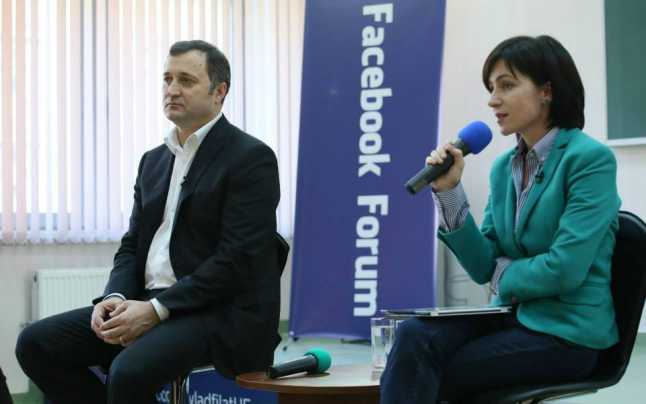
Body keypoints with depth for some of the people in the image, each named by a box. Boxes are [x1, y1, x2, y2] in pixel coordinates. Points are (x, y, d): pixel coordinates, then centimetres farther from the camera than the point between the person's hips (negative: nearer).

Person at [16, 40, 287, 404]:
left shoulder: (251, 158, -7)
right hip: (150, 306, 8)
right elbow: (133, 245, 16)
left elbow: (237, 258, -16)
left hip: (223, 314, -8)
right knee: (37, 344, -6)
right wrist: (116, 298, -6)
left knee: (129, 372, -33)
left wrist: (157, 308, -20)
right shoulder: (154, 160, 17)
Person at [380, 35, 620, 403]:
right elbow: (484, 269, 4)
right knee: (414, 335, -23)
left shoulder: (591, 159, -11)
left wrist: (505, 274, -2)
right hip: (511, 316, 6)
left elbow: (565, 269, -19)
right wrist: (449, 191, -5)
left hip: (566, 331, -6)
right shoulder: (503, 167, 10)